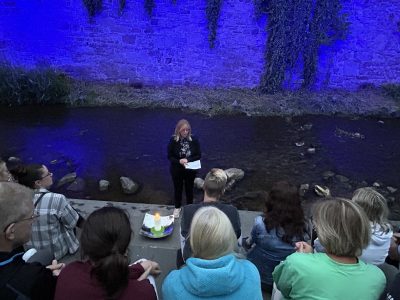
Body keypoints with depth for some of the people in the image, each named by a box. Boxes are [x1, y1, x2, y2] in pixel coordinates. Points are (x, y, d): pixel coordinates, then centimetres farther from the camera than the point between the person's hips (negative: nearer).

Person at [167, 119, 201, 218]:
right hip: (176, 170, 0)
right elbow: (170, 156, -9)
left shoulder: (194, 140, -12)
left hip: (190, 170, 1)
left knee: (189, 188, 16)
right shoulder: (173, 140, -14)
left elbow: (198, 155, -7)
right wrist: (179, 161, -26)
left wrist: (188, 160, -23)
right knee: (178, 188, 16)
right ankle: (177, 208, 39)